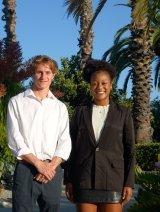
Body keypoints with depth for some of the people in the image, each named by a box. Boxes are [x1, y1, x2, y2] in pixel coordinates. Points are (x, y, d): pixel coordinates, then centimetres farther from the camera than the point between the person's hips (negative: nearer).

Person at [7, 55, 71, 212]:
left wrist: (51, 166, -9)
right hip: (26, 169, -3)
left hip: (53, 170, 3)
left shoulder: (60, 107, 15)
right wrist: (39, 164, -10)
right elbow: (15, 140, -3)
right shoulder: (17, 102, 6)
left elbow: (65, 142, 7)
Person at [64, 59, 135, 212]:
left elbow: (129, 150, 5)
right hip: (84, 181, 1)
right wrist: (68, 181, 4)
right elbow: (72, 147, 9)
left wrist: (129, 183, -2)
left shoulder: (123, 114, 7)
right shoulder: (80, 112, 10)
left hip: (113, 181, -1)